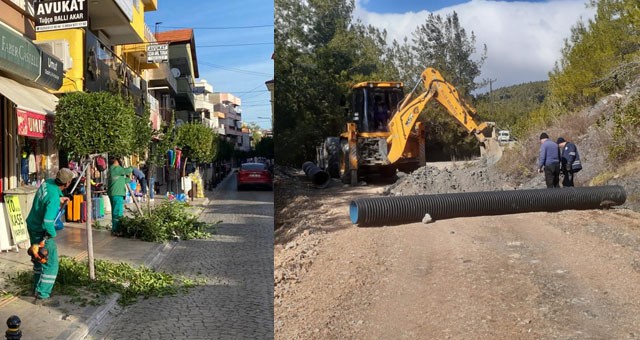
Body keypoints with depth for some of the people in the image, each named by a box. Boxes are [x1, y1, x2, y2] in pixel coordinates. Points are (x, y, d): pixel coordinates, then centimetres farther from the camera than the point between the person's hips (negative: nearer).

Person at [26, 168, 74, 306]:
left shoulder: (48, 182, -5)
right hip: (42, 232, -9)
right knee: (51, 264, -2)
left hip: (32, 226, 9)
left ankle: (38, 289, 36)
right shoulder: (54, 198, -30)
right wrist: (53, 233, -17)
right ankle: (42, 296, 2)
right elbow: (48, 222, -34)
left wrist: (59, 200, 9)